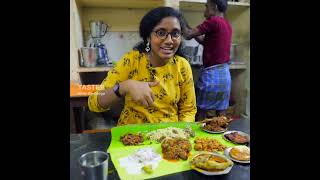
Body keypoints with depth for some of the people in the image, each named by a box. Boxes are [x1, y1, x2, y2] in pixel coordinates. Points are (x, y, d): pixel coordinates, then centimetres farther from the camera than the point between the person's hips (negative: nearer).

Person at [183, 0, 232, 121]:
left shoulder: (213, 21, -11)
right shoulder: (227, 25, 14)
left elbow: (188, 35, -8)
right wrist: (189, 27, 20)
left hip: (211, 75, -8)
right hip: (225, 75, 8)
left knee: (203, 120, 4)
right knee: (220, 119, 15)